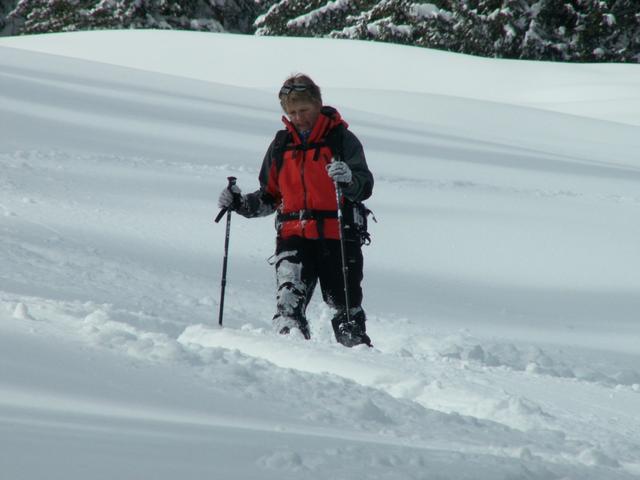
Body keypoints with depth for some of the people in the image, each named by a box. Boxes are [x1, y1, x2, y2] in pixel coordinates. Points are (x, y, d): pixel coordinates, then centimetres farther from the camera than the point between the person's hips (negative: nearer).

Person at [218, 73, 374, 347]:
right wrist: (241, 204, 5)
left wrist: (348, 180, -31)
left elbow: (364, 187, -8)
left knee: (346, 308, 6)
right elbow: (270, 197, 22)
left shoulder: (342, 139, 2)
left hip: (338, 237, -2)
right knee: (289, 300, -21)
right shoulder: (281, 145, 14)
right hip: (294, 235, 2)